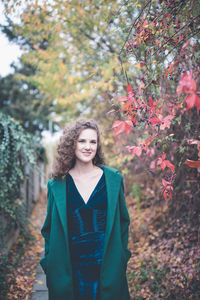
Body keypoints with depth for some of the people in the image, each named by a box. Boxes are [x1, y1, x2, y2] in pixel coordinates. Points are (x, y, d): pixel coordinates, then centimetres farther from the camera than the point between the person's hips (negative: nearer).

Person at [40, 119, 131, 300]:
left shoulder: (113, 179, -2)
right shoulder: (57, 185, -2)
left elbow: (123, 221, 6)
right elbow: (49, 229, 6)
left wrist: (121, 257, 3)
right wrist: (50, 262, 2)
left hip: (107, 264, 0)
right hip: (70, 267, 0)